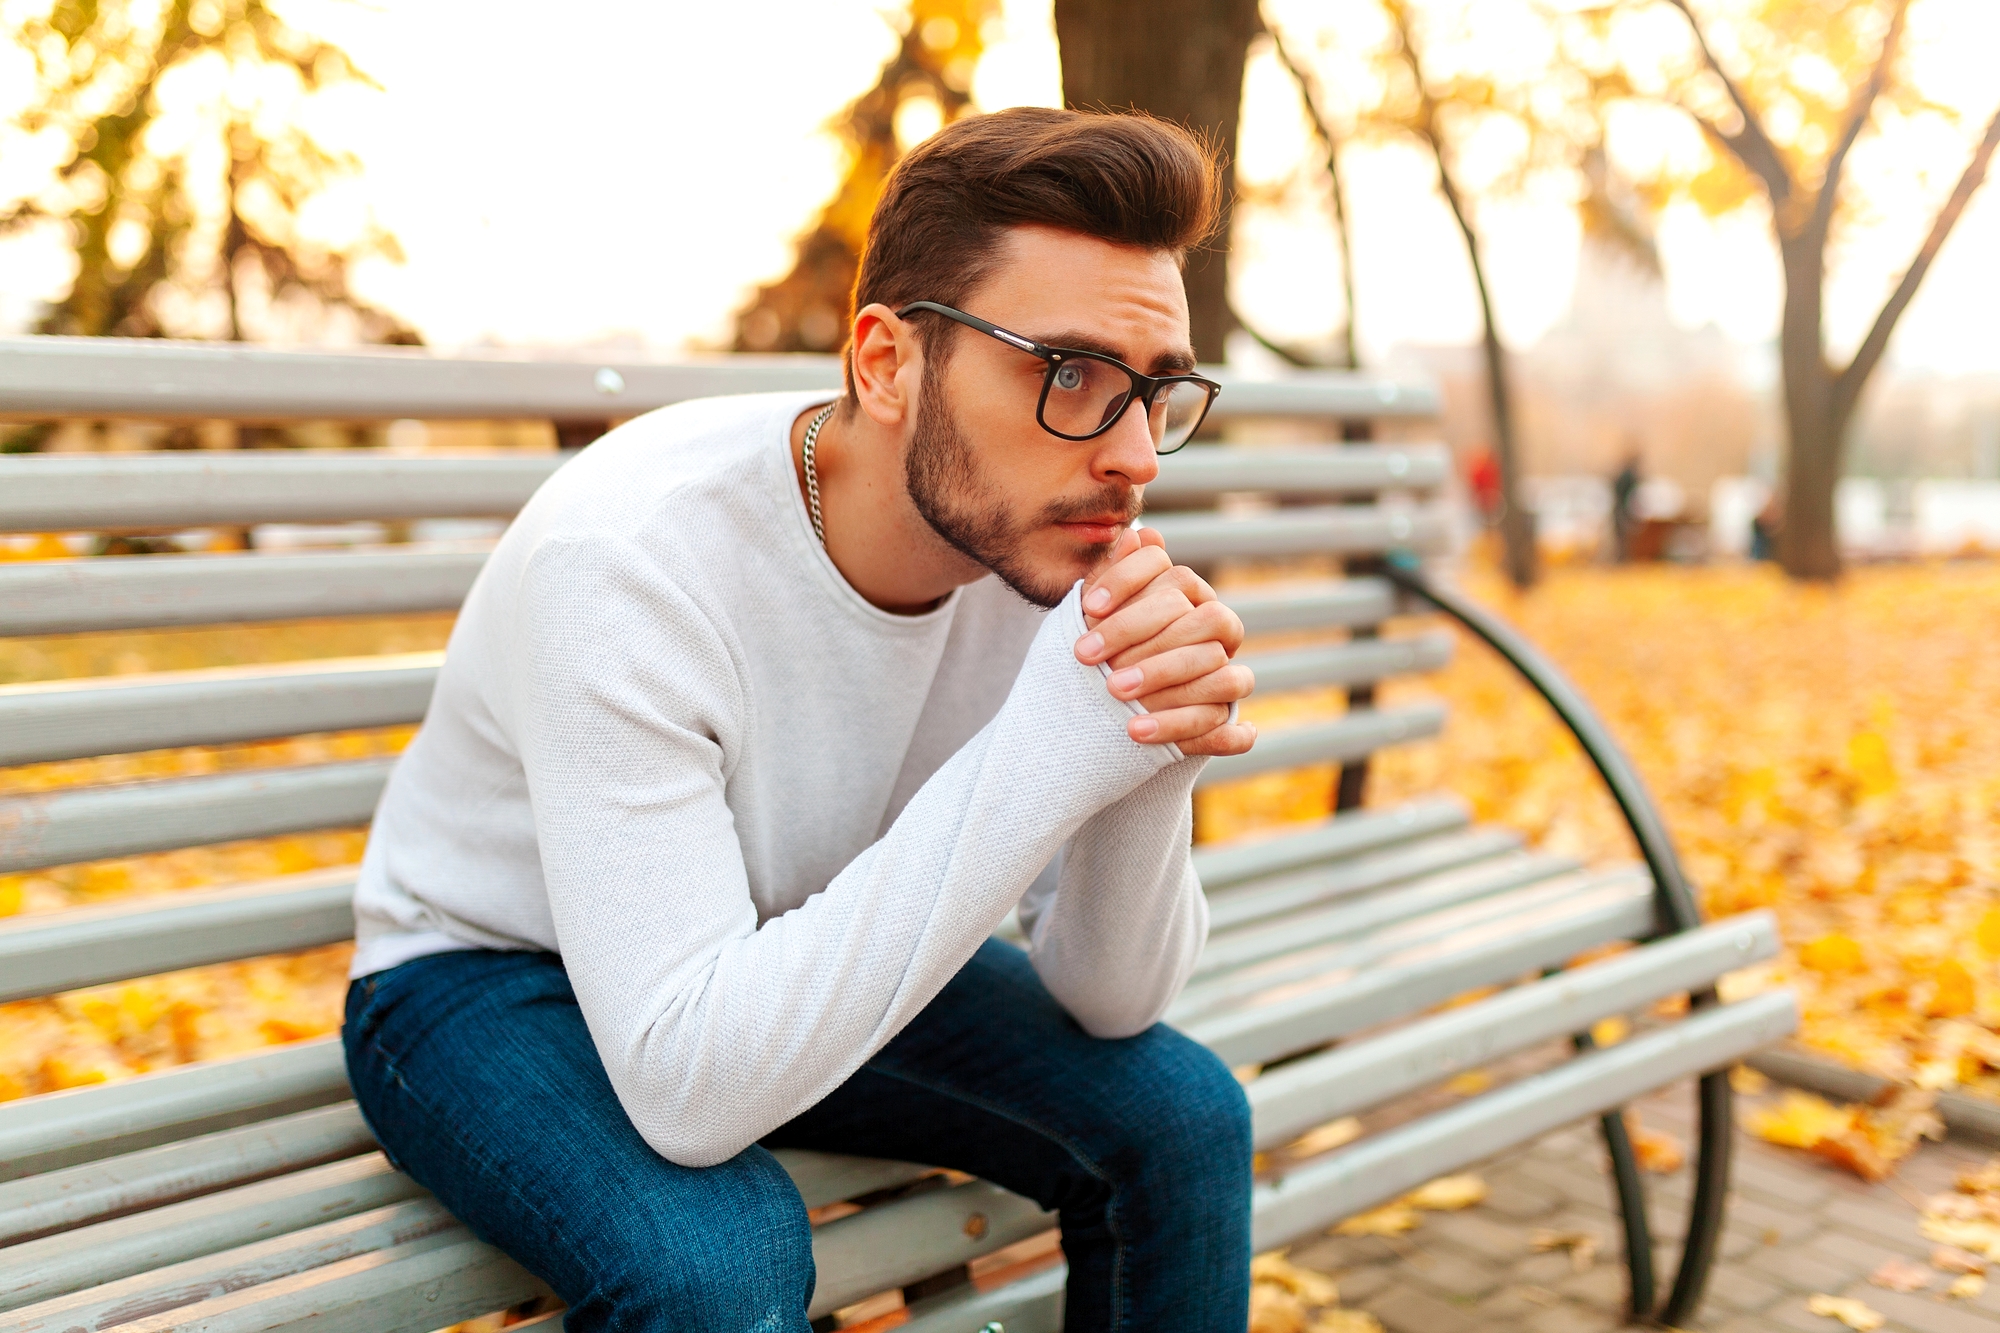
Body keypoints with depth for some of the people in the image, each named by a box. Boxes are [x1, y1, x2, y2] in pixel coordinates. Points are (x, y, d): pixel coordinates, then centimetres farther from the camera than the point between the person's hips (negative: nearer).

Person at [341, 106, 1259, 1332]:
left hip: (804, 958, 5)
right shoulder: (624, 560, -33)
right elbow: (690, 1092, -38)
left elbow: (1110, 1003, -11)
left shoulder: (1040, 541, -16)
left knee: (1184, 1113, -8)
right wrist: (1044, 757, -41)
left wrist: (1150, 761, -32)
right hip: (491, 979, -4)